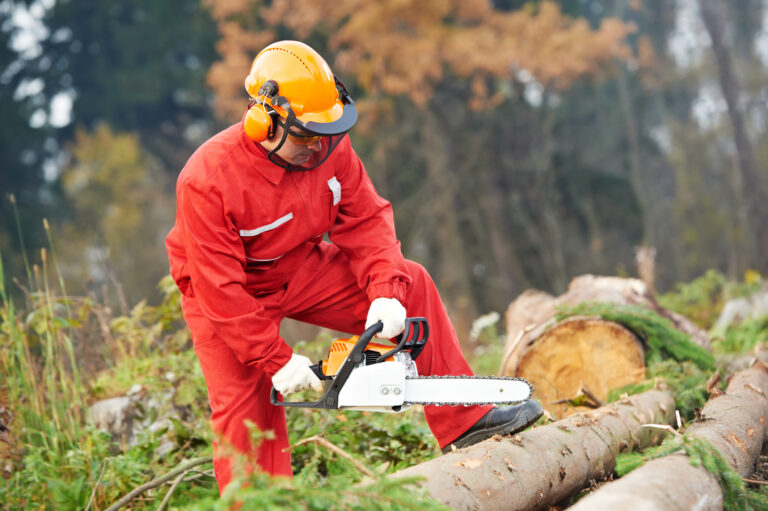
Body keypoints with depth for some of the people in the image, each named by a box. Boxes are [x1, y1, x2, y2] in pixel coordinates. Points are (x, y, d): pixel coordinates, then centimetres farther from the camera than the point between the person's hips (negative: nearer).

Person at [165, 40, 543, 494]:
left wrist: (386, 293, -26)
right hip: (225, 296, -5)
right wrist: (277, 360, -29)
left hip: (301, 270, 5)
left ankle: (464, 422, 1)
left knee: (411, 287, -5)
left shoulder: (329, 146, -18)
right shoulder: (208, 181, -33)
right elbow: (222, 291, -30)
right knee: (247, 410, -14)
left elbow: (366, 220, -11)